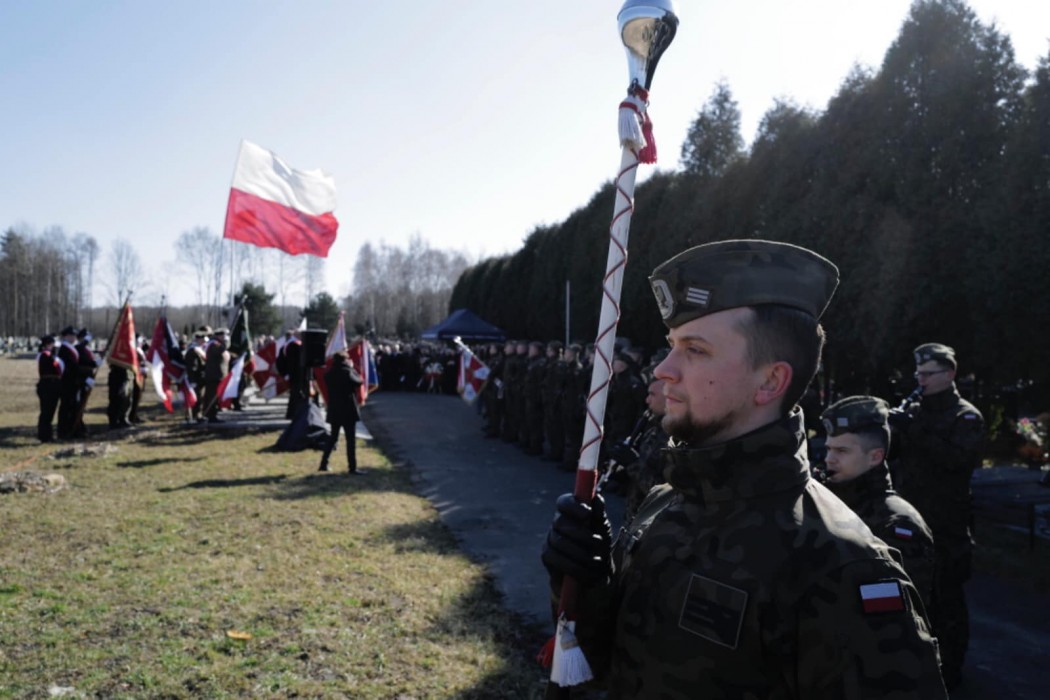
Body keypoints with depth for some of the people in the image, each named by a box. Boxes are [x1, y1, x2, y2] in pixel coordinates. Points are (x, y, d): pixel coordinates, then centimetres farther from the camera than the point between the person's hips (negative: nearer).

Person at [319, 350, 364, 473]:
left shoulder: (328, 374, 4)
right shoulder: (347, 372, -13)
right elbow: (359, 381, -5)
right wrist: (352, 368, 5)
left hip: (334, 411, 6)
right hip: (348, 411, -6)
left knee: (333, 438, 18)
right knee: (350, 440, -1)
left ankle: (323, 464, 18)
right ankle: (352, 467, -1)